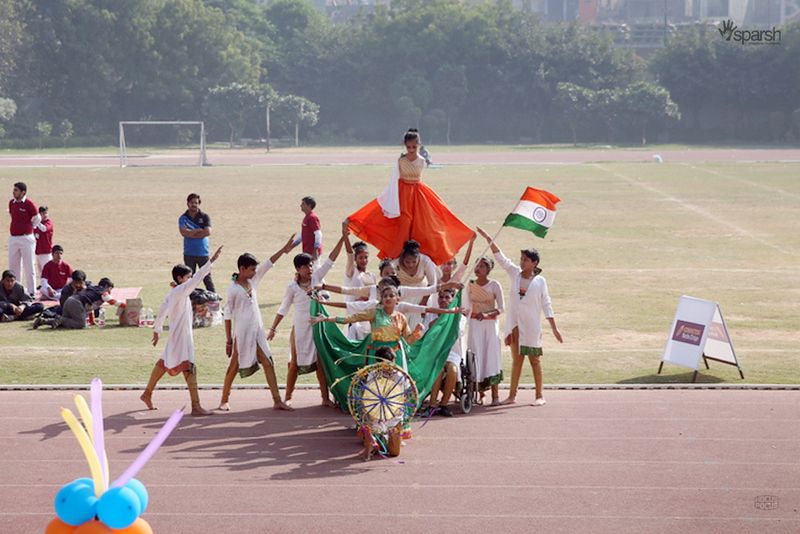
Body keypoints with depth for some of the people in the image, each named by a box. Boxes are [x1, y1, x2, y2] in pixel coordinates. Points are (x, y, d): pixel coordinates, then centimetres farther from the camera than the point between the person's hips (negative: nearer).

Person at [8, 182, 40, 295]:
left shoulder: (29, 203, -11)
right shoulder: (11, 203, 7)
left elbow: (37, 218, -3)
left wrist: (28, 227, 8)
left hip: (26, 238, -6)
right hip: (13, 238, 6)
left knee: (29, 266, -1)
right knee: (13, 266, 11)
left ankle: (31, 291, 4)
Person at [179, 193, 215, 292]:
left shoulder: (204, 216, 1)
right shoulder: (183, 218, 3)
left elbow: (208, 232, -12)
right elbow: (184, 232, -14)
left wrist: (191, 234, -11)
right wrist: (199, 230, -12)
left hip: (203, 253, -1)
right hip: (189, 253, 2)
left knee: (207, 277, 0)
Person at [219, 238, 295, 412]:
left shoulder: (253, 280, 7)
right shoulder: (233, 289, -10)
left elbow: (268, 264, 10)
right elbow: (228, 315, -8)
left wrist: (284, 250, 4)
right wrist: (229, 341, -8)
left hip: (257, 331, 7)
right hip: (241, 334, -6)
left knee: (269, 364, 1)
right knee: (234, 367, 3)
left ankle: (277, 400, 1)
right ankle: (224, 400, 17)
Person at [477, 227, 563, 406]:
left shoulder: (540, 281, -3)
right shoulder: (515, 273, 5)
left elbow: (546, 305, -2)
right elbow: (500, 257, 1)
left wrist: (554, 328, -5)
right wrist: (488, 239, -8)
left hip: (531, 326, -3)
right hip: (514, 325, 3)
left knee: (534, 360, 2)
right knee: (516, 359, 8)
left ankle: (540, 396, 8)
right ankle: (512, 395, 11)